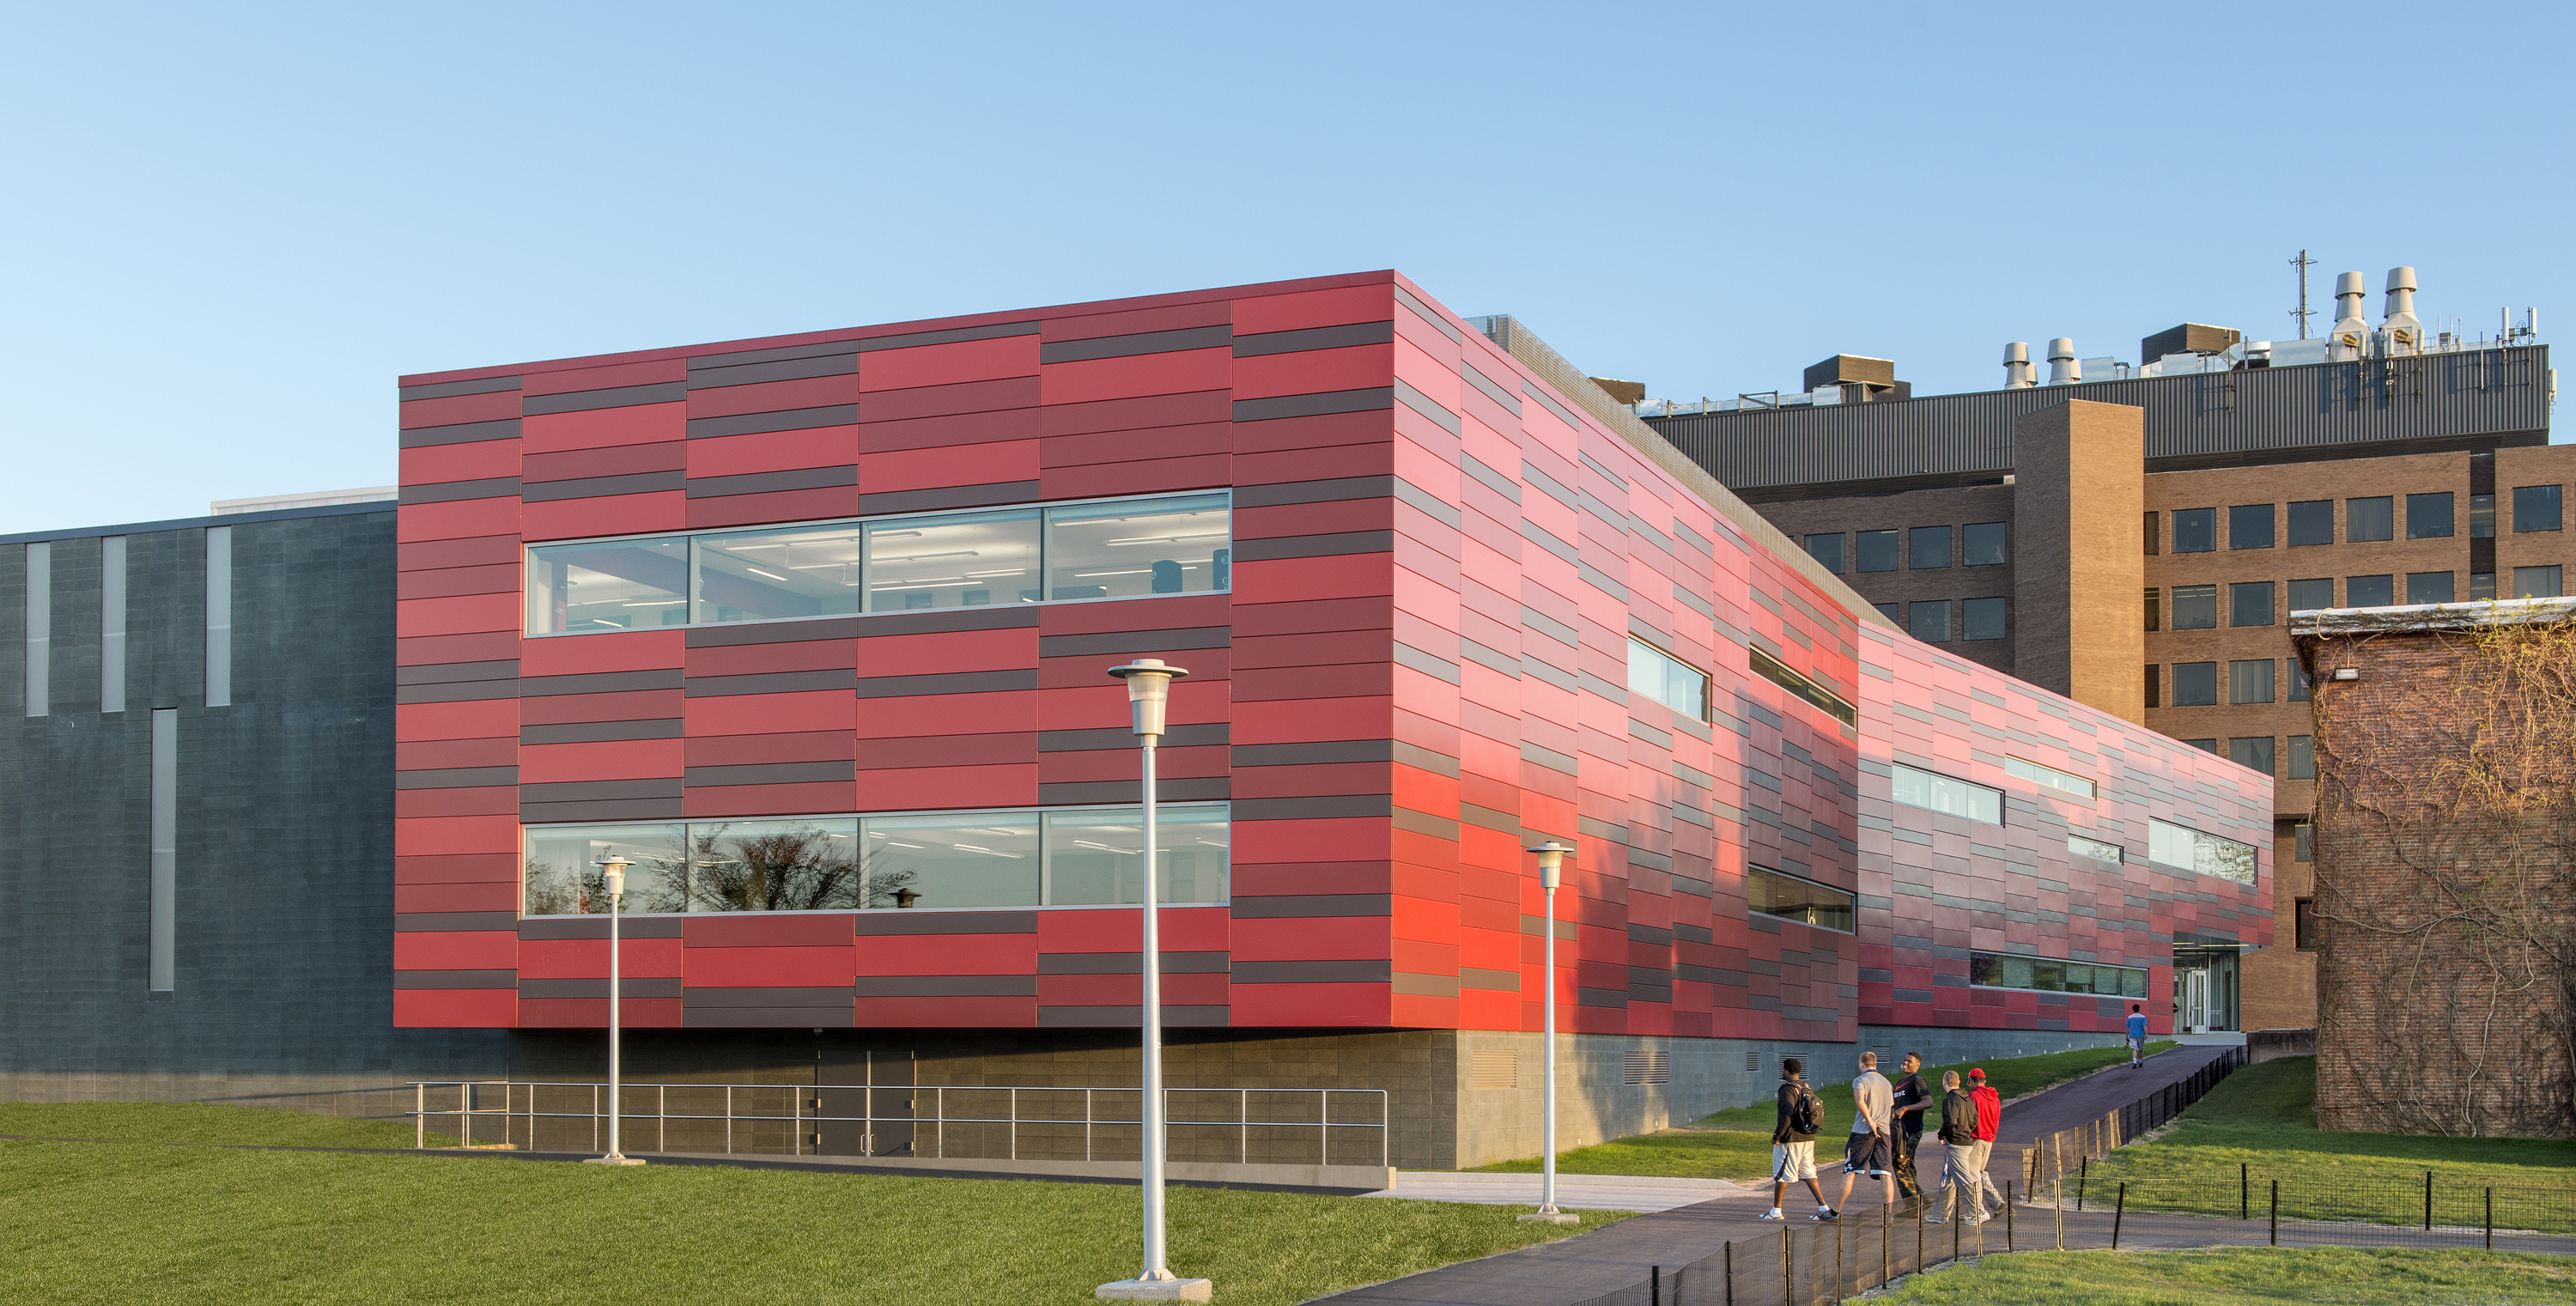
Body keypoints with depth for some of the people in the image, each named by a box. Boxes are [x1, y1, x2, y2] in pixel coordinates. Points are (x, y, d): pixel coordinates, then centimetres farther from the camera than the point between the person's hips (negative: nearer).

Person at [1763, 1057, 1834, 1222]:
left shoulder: (1788, 1090, -15)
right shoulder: (1807, 1088, 11)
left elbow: (1787, 1116, -25)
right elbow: (1817, 1112, 15)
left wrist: (1777, 1135, -15)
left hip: (1790, 1140, -8)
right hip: (1808, 1139, 8)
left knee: (1781, 1176, 2)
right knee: (1809, 1173, 10)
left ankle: (1776, 1211, 8)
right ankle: (1823, 1208, 2)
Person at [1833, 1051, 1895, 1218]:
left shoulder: (1860, 1081, -5)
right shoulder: (1886, 1082, 14)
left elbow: (1860, 1102, -22)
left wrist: (1870, 1122, -16)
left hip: (1863, 1131, -5)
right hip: (1884, 1131, 5)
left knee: (1849, 1172, 0)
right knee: (1886, 1174, 1)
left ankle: (1835, 1210, 4)